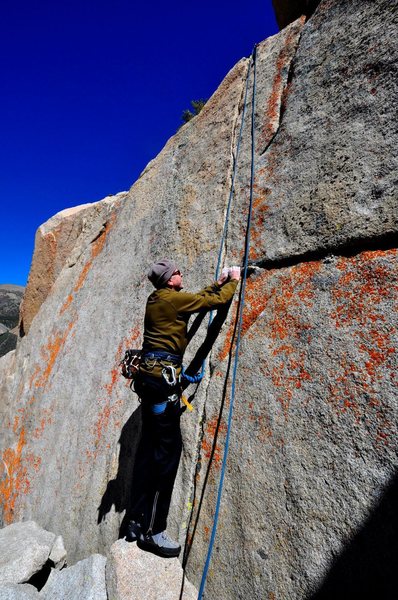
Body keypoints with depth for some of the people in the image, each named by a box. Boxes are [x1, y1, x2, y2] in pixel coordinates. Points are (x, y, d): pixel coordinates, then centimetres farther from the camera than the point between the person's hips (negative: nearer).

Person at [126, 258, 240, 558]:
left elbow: (198, 298, 27)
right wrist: (233, 281, 15)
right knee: (169, 447, -1)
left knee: (149, 446, 14)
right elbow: (218, 300, -4)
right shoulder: (173, 299, -10)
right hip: (163, 376, -10)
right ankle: (153, 530, 12)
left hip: (149, 375, 10)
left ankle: (138, 522, 26)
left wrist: (218, 283, 32)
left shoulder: (157, 299, 16)